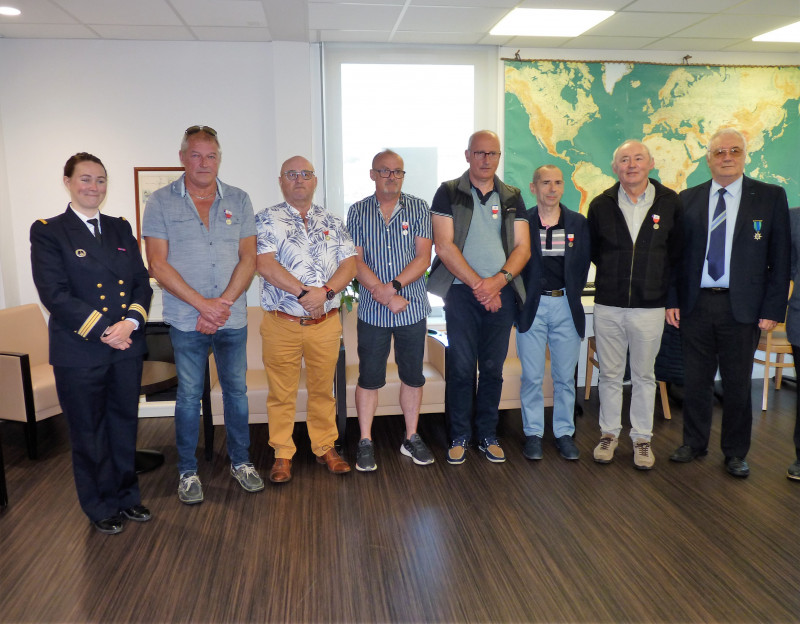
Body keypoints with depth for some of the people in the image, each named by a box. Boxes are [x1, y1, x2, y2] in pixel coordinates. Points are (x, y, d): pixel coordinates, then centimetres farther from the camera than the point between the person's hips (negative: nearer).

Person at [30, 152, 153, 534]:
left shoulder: (121, 228, 11)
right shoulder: (47, 232, -3)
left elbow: (142, 283, 6)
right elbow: (55, 295, -12)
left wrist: (130, 322, -12)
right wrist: (103, 331, -17)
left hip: (127, 348, 4)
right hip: (79, 353, -4)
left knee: (125, 425, 15)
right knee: (89, 434, 10)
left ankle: (126, 496, 33)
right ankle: (101, 507, 28)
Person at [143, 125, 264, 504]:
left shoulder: (238, 200, 5)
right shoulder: (161, 202, -1)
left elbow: (248, 259, 2)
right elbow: (158, 263, -7)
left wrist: (223, 303, -10)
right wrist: (203, 304, -14)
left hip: (233, 318, 2)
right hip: (186, 320, -2)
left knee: (236, 390, 12)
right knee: (189, 395, 8)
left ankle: (240, 461, 28)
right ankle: (187, 471, 23)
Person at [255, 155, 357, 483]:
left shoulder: (332, 222, 12)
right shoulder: (267, 219, 2)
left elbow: (349, 264, 3)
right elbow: (265, 264, -12)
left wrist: (325, 291, -15)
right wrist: (304, 292, -20)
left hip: (326, 323, 3)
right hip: (281, 323, -2)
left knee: (323, 389, 12)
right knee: (281, 392, 6)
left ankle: (326, 447, 27)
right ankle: (282, 454, 21)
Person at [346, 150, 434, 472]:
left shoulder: (419, 208, 3)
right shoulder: (358, 211, 3)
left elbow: (423, 256, -5)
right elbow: (356, 260, -5)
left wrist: (394, 285, -18)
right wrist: (385, 296, -15)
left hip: (412, 309, 1)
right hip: (372, 310, -1)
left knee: (413, 375, 10)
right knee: (369, 377, 5)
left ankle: (411, 438, 25)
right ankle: (365, 442, 17)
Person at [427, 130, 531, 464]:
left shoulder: (512, 197, 13)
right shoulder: (449, 193, 3)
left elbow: (523, 247, 6)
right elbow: (444, 246, -6)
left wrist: (498, 281, -10)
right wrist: (478, 284, -10)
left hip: (501, 291, 3)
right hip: (461, 290, -3)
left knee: (493, 367, 7)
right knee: (461, 365, -1)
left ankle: (488, 436, 20)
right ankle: (459, 437, 13)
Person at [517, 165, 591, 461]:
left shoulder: (578, 223, 5)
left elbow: (583, 265, 7)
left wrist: (572, 295, 2)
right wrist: (522, 299, -4)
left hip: (566, 307, 2)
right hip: (531, 306, -2)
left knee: (565, 376, 8)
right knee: (532, 376, 4)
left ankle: (564, 433, 22)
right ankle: (533, 433, 17)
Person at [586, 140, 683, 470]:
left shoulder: (670, 203, 0)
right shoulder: (601, 204, 2)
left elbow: (678, 252, 6)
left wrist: (664, 288, 2)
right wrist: (614, 275, 9)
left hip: (650, 306, -1)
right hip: (608, 305, 1)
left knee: (644, 376, 10)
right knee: (609, 374, 9)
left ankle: (642, 437, 23)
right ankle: (609, 433, 24)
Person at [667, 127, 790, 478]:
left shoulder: (771, 197, 2)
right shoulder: (687, 199, 7)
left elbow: (780, 258, -1)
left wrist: (773, 309, -7)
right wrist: (671, 300, 0)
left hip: (741, 307, -1)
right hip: (695, 304, 2)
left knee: (737, 384, 8)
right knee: (696, 380, 10)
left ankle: (735, 453, 24)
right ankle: (694, 443, 27)